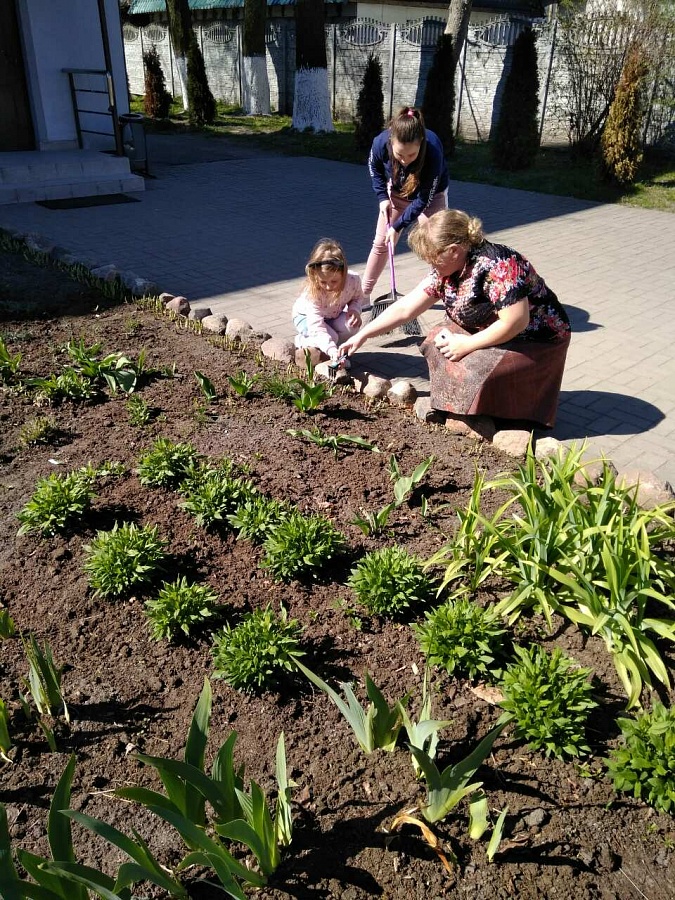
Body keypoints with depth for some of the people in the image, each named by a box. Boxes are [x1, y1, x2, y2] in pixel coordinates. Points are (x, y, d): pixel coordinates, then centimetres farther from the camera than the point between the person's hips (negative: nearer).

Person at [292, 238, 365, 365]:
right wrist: (332, 351, -58)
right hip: (306, 316, -3)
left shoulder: (353, 280, -28)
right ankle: (301, 340, -1)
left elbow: (358, 297, -2)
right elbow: (317, 327, -45)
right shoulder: (312, 293, -39)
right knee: (331, 337, -31)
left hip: (333, 316, 3)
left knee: (353, 324, -28)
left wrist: (355, 309, -26)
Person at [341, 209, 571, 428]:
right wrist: (362, 335, 0)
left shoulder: (496, 266, -29)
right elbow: (404, 309, 1)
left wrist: (467, 344, -23)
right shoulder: (446, 270, -4)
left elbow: (515, 322, -32)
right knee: (435, 342, -6)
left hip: (536, 342, -8)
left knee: (472, 371, -29)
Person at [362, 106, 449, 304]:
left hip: (430, 195, -2)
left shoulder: (433, 151, -41)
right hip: (396, 192, 3)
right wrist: (382, 197, -13)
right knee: (381, 243, 5)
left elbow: (423, 200, -29)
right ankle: (363, 295, 16)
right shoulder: (381, 143, -33)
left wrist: (398, 225, -27)